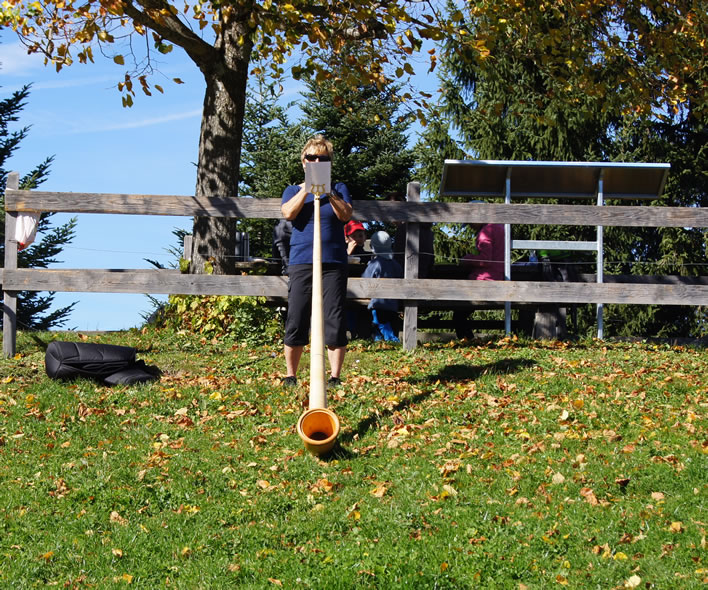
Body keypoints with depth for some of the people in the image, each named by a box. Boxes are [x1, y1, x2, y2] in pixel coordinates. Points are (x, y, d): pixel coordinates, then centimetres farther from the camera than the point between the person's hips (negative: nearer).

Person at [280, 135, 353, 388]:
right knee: (296, 321, -1)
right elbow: (288, 213, -8)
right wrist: (308, 187, -11)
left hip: (334, 264, 0)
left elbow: (346, 215, -5)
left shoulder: (338, 189, 13)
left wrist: (327, 191, -14)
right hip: (301, 263, 0)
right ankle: (290, 375, 11)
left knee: (335, 322, -4)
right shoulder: (293, 190, 13)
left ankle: (335, 376, 4)